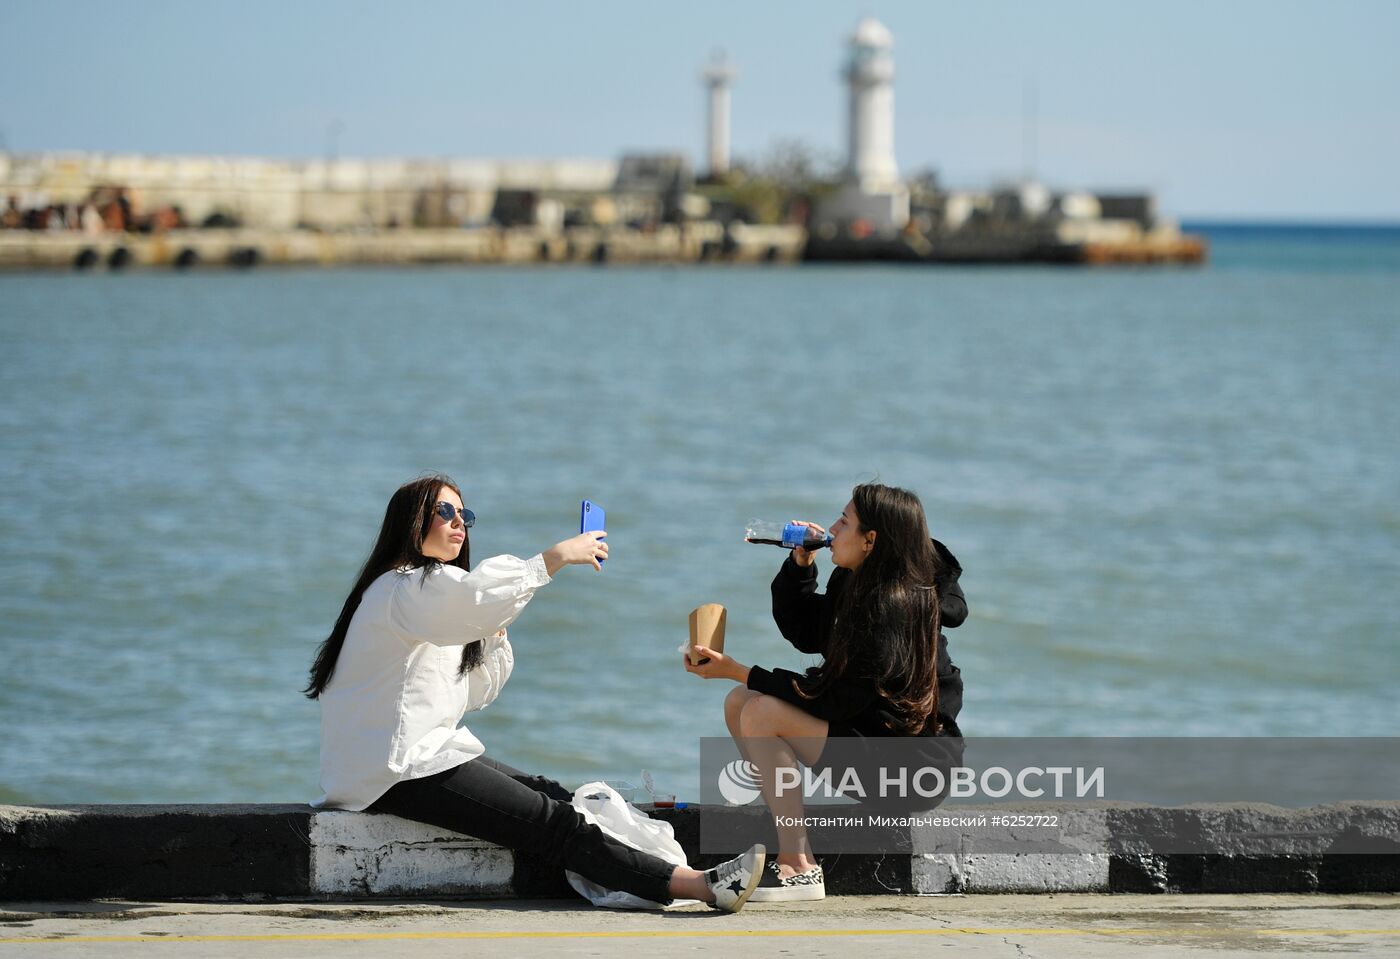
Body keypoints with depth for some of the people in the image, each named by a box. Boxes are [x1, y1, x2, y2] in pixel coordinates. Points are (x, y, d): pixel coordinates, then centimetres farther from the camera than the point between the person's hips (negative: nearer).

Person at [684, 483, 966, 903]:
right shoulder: (855, 586, 6)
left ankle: (798, 868, -20)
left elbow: (838, 699, -23)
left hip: (908, 762, -10)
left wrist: (738, 672, -20)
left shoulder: (893, 608, -22)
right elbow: (802, 632, 22)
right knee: (739, 702, 8)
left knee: (762, 714, -22)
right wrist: (800, 564, 5)